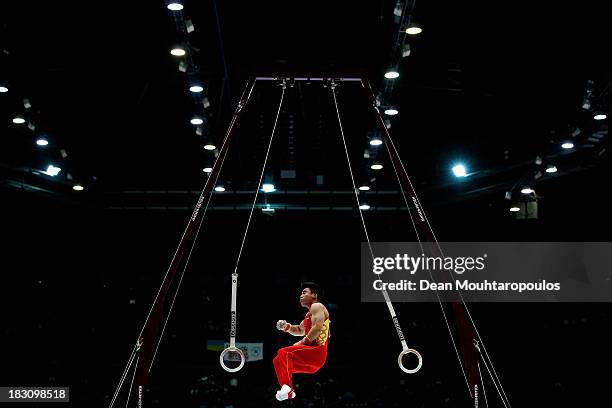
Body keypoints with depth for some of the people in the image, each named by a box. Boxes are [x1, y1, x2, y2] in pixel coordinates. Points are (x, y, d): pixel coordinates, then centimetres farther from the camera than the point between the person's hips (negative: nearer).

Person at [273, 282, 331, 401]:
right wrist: (287, 327, 16)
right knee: (278, 360, 10)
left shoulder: (317, 307, -5)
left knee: (284, 353, -27)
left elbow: (317, 328, -20)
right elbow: (300, 330, 36)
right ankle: (288, 393, 3)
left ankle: (287, 386, -40)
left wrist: (303, 342, -14)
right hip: (311, 355, 10)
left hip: (316, 351, -10)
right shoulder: (309, 313, 26)